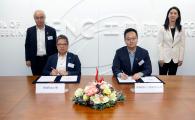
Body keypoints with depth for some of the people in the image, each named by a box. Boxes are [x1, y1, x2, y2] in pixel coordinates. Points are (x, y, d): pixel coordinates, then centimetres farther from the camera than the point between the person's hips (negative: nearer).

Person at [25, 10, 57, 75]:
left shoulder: (52, 30, 1)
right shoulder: (30, 30, 4)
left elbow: (55, 46, 3)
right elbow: (27, 46, 7)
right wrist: (28, 59, 1)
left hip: (48, 60, -1)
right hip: (35, 60, 1)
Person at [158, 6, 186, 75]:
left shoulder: (181, 29, 2)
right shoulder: (163, 28, -5)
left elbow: (182, 45, 3)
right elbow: (160, 44, -6)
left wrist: (181, 58, 0)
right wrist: (161, 58, -11)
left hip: (175, 59, 2)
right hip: (165, 58, -2)